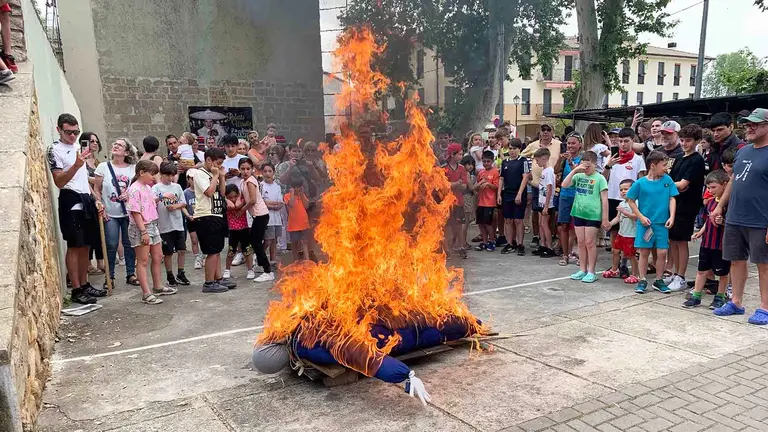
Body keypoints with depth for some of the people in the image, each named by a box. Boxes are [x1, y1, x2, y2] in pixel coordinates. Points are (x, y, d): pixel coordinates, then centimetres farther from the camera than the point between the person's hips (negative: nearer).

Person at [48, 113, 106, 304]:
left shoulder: (77, 147, 18)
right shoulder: (55, 150, -5)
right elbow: (59, 182, -15)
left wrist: (95, 200, 16)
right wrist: (76, 165, -29)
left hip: (86, 201, 7)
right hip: (71, 202, -7)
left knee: (85, 246, 10)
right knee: (74, 246, -5)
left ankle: (85, 285, 19)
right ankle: (76, 290, 1)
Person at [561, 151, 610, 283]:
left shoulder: (599, 178, -4)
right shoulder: (578, 176, 8)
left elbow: (604, 199, -5)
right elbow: (564, 185, -4)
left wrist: (605, 218, -7)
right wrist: (574, 170, -9)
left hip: (593, 215, -4)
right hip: (578, 213, 5)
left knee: (590, 243, 0)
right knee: (581, 243, 10)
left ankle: (591, 272, 10)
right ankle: (582, 270, 21)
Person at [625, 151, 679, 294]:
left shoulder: (667, 180, 0)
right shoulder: (641, 183, -6)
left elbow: (672, 199, 2)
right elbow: (630, 200, 1)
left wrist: (671, 217, -9)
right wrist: (641, 217, -5)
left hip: (662, 223, 2)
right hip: (645, 223, -2)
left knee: (662, 252, 3)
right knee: (644, 252, 5)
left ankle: (659, 280, 19)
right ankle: (642, 281, 16)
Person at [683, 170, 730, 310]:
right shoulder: (710, 202, 8)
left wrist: (722, 222, -32)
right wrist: (701, 232, 8)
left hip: (722, 245, -7)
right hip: (706, 242, 7)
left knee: (722, 272, 10)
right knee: (702, 270, 12)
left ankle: (720, 297, 25)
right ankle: (696, 296, 20)